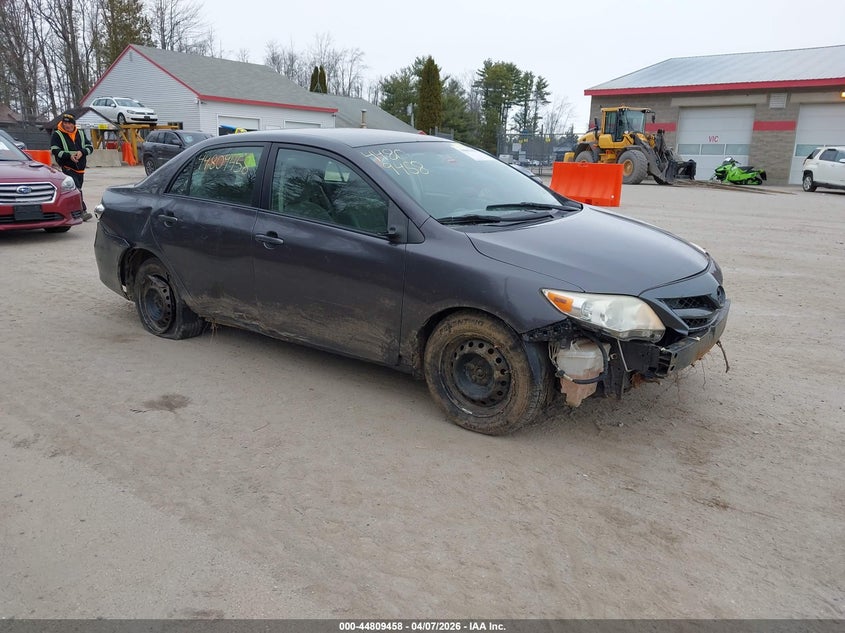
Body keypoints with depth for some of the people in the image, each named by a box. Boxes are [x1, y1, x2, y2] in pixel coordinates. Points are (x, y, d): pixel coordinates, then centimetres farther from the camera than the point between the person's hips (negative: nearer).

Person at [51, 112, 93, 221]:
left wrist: (82, 152, -11)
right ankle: (83, 211, -23)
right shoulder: (57, 135, -1)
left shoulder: (80, 134, 13)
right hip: (67, 167, -5)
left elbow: (90, 146, 10)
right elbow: (55, 150, -7)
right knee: (76, 189, -18)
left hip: (80, 168, 6)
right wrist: (69, 156, -21)